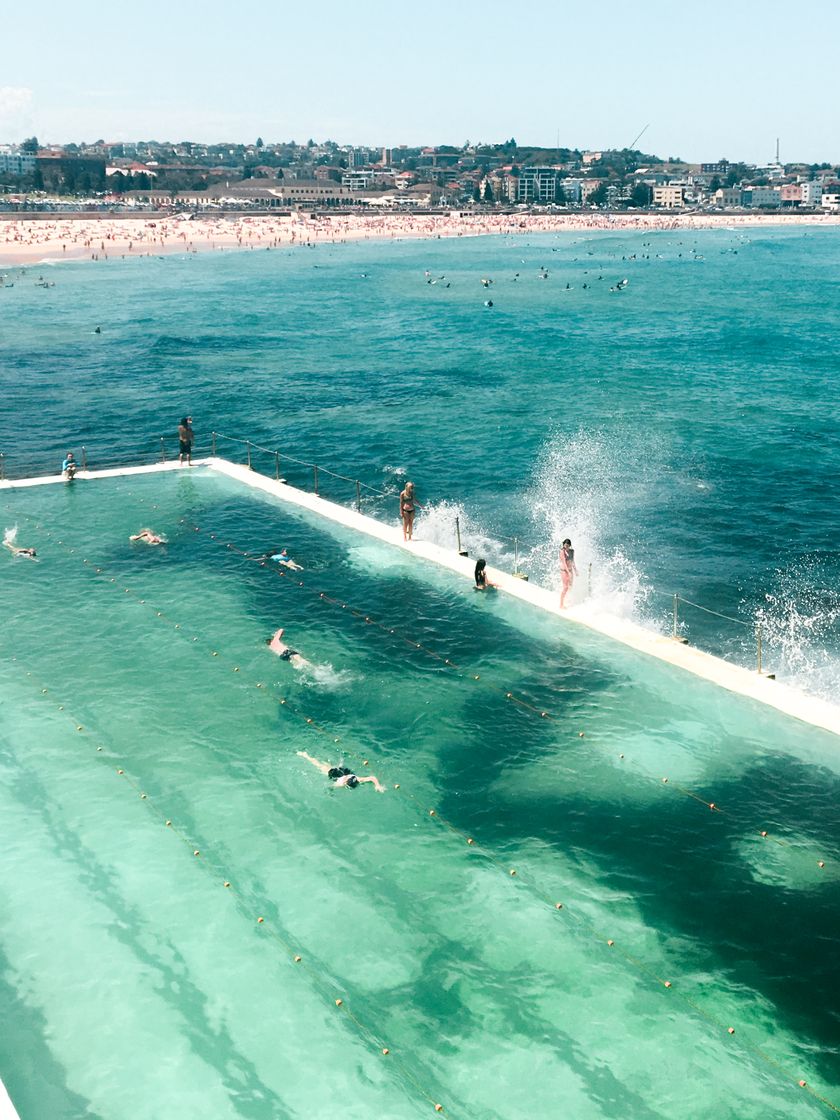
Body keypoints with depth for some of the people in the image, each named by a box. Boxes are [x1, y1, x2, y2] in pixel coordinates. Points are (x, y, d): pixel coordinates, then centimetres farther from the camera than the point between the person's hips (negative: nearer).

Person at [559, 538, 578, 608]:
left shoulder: (572, 551, 6)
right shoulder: (562, 551, -14)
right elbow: (564, 562, -21)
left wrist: (575, 570, 19)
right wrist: (568, 572, -28)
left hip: (570, 570, 7)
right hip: (564, 571, -7)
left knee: (570, 587, 13)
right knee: (565, 587, -9)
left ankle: (565, 602, 27)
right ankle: (561, 604, -3)